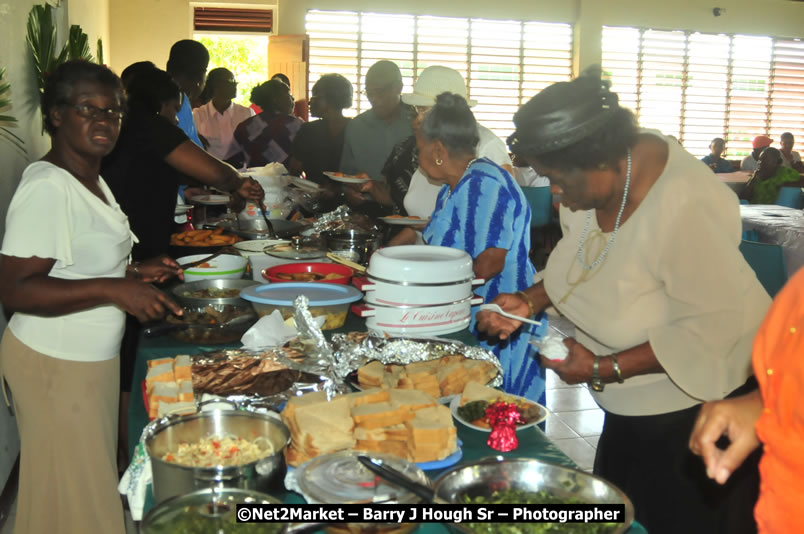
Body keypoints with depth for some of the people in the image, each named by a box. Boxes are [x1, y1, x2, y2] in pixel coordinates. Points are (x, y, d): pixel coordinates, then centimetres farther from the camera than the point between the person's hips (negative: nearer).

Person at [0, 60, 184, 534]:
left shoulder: (92, 180, 11)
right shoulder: (47, 187, -20)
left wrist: (135, 272, 8)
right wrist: (113, 289, -30)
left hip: (93, 358, 9)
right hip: (55, 365, -9)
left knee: (94, 484, 19)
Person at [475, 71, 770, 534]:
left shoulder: (685, 207, -33)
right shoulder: (599, 172, -10)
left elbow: (711, 330, -29)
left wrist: (604, 370, -25)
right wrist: (529, 301, -8)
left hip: (700, 400, -7)